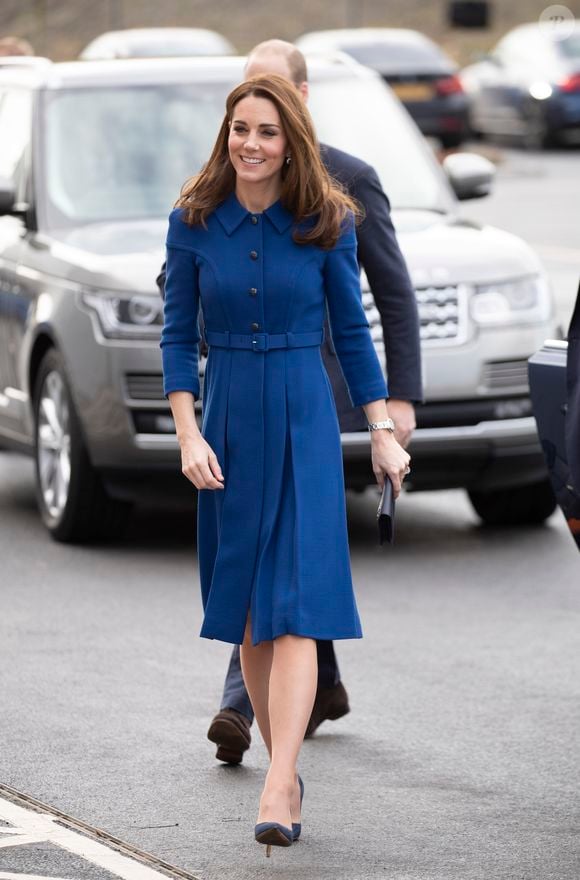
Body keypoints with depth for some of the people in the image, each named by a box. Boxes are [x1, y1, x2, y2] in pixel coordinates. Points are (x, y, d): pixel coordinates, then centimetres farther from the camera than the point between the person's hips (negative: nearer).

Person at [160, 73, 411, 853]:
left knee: (295, 609, -12)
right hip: (228, 416, 2)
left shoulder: (327, 223, -3)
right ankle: (287, 769, 18)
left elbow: (352, 332, 5)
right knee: (248, 617, 7)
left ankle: (277, 790, -21)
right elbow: (178, 335, 2)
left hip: (304, 418, -2)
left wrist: (382, 431, 3)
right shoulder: (193, 221, -1)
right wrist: (188, 434, -7)